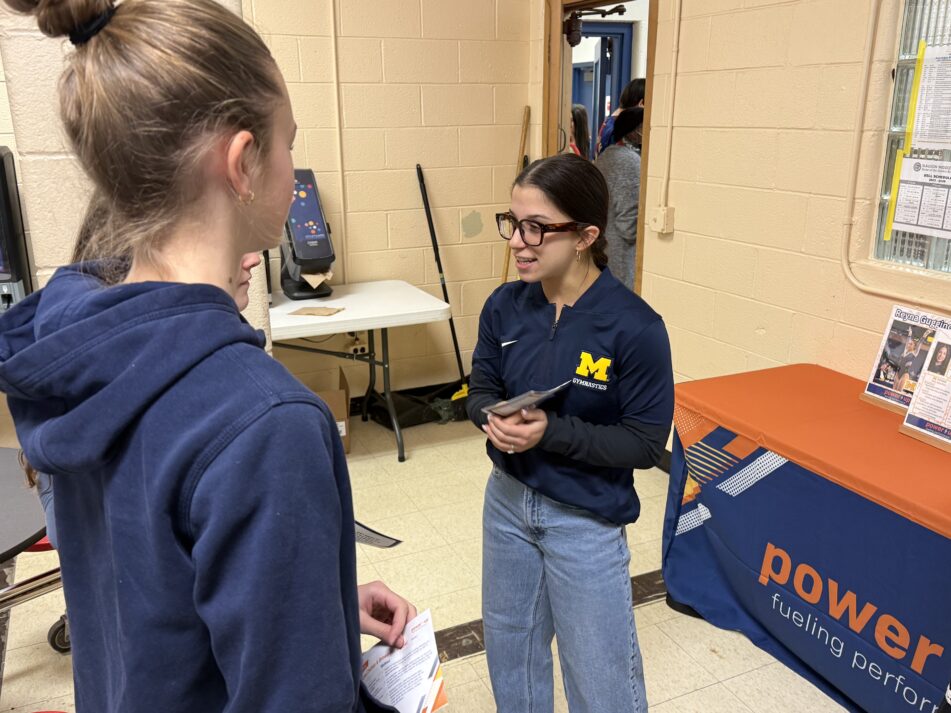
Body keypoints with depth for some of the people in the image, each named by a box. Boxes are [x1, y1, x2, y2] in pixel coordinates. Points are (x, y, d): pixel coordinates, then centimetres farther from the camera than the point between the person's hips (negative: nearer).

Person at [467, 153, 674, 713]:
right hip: (508, 498, 5)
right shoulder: (505, 305, -8)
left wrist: (549, 432, -29)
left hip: (586, 518, -5)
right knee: (509, 642, 26)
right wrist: (495, 417, -21)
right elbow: (481, 389, 3)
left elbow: (646, 443, -18)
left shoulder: (634, 327, -24)